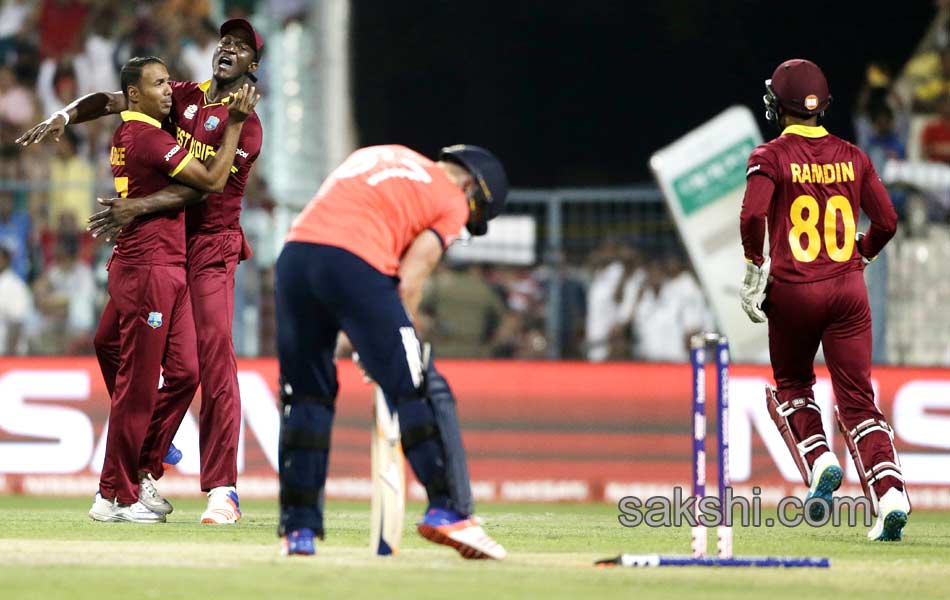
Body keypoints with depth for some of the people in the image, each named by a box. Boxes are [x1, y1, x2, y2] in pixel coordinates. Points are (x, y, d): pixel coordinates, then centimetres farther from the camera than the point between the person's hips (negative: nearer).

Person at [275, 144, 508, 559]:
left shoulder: (377, 156, 32)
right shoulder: (452, 201, 14)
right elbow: (409, 282, 2)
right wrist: (395, 348, 9)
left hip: (293, 256, 6)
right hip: (355, 263, -6)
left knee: (306, 395, 15)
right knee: (419, 390, 2)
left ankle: (298, 529, 14)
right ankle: (447, 510, -5)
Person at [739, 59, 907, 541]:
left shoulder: (771, 156, -4)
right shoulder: (852, 157, 7)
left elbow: (753, 214, -18)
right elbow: (886, 221, 5)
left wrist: (754, 267, -5)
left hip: (792, 290, -2)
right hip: (848, 291, 2)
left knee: (791, 385, 22)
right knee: (858, 400, 0)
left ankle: (820, 462, 0)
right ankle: (890, 493, -16)